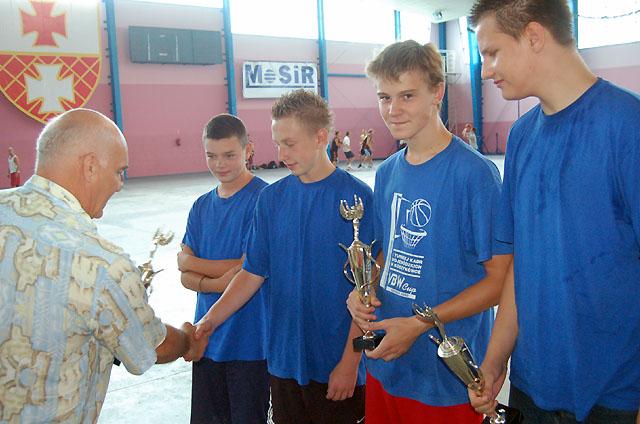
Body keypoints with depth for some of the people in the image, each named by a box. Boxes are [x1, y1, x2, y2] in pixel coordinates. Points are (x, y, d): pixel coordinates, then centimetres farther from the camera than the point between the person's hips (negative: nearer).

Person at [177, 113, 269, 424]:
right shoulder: (201, 206, 7)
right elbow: (186, 277, 3)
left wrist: (190, 262, -4)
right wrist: (216, 284, -18)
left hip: (249, 338, -6)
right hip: (207, 336, 6)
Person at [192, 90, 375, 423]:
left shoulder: (357, 198, -11)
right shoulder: (271, 198, 3)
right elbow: (253, 272, 5)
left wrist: (350, 361, -12)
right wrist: (210, 320, -6)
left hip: (338, 369, -4)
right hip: (283, 361, 4)